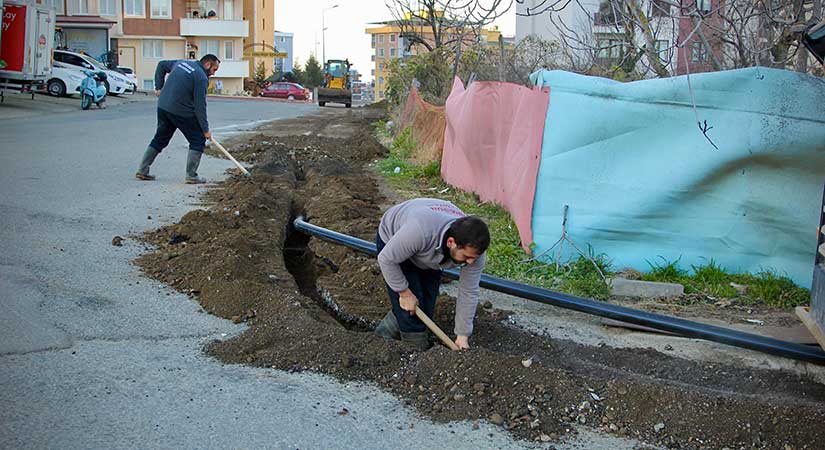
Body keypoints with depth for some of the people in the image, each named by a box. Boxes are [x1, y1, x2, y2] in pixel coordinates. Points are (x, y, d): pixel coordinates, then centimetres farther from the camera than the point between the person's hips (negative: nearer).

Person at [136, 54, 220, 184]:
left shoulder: (182, 63, 14)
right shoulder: (201, 77, -10)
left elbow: (162, 65, 26)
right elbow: (200, 105, -13)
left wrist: (159, 87, 25)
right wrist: (205, 129, -8)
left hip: (163, 106, 8)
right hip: (181, 111, -8)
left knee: (160, 139, 19)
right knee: (198, 139, 4)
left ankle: (142, 171, 21)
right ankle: (191, 175, 1)